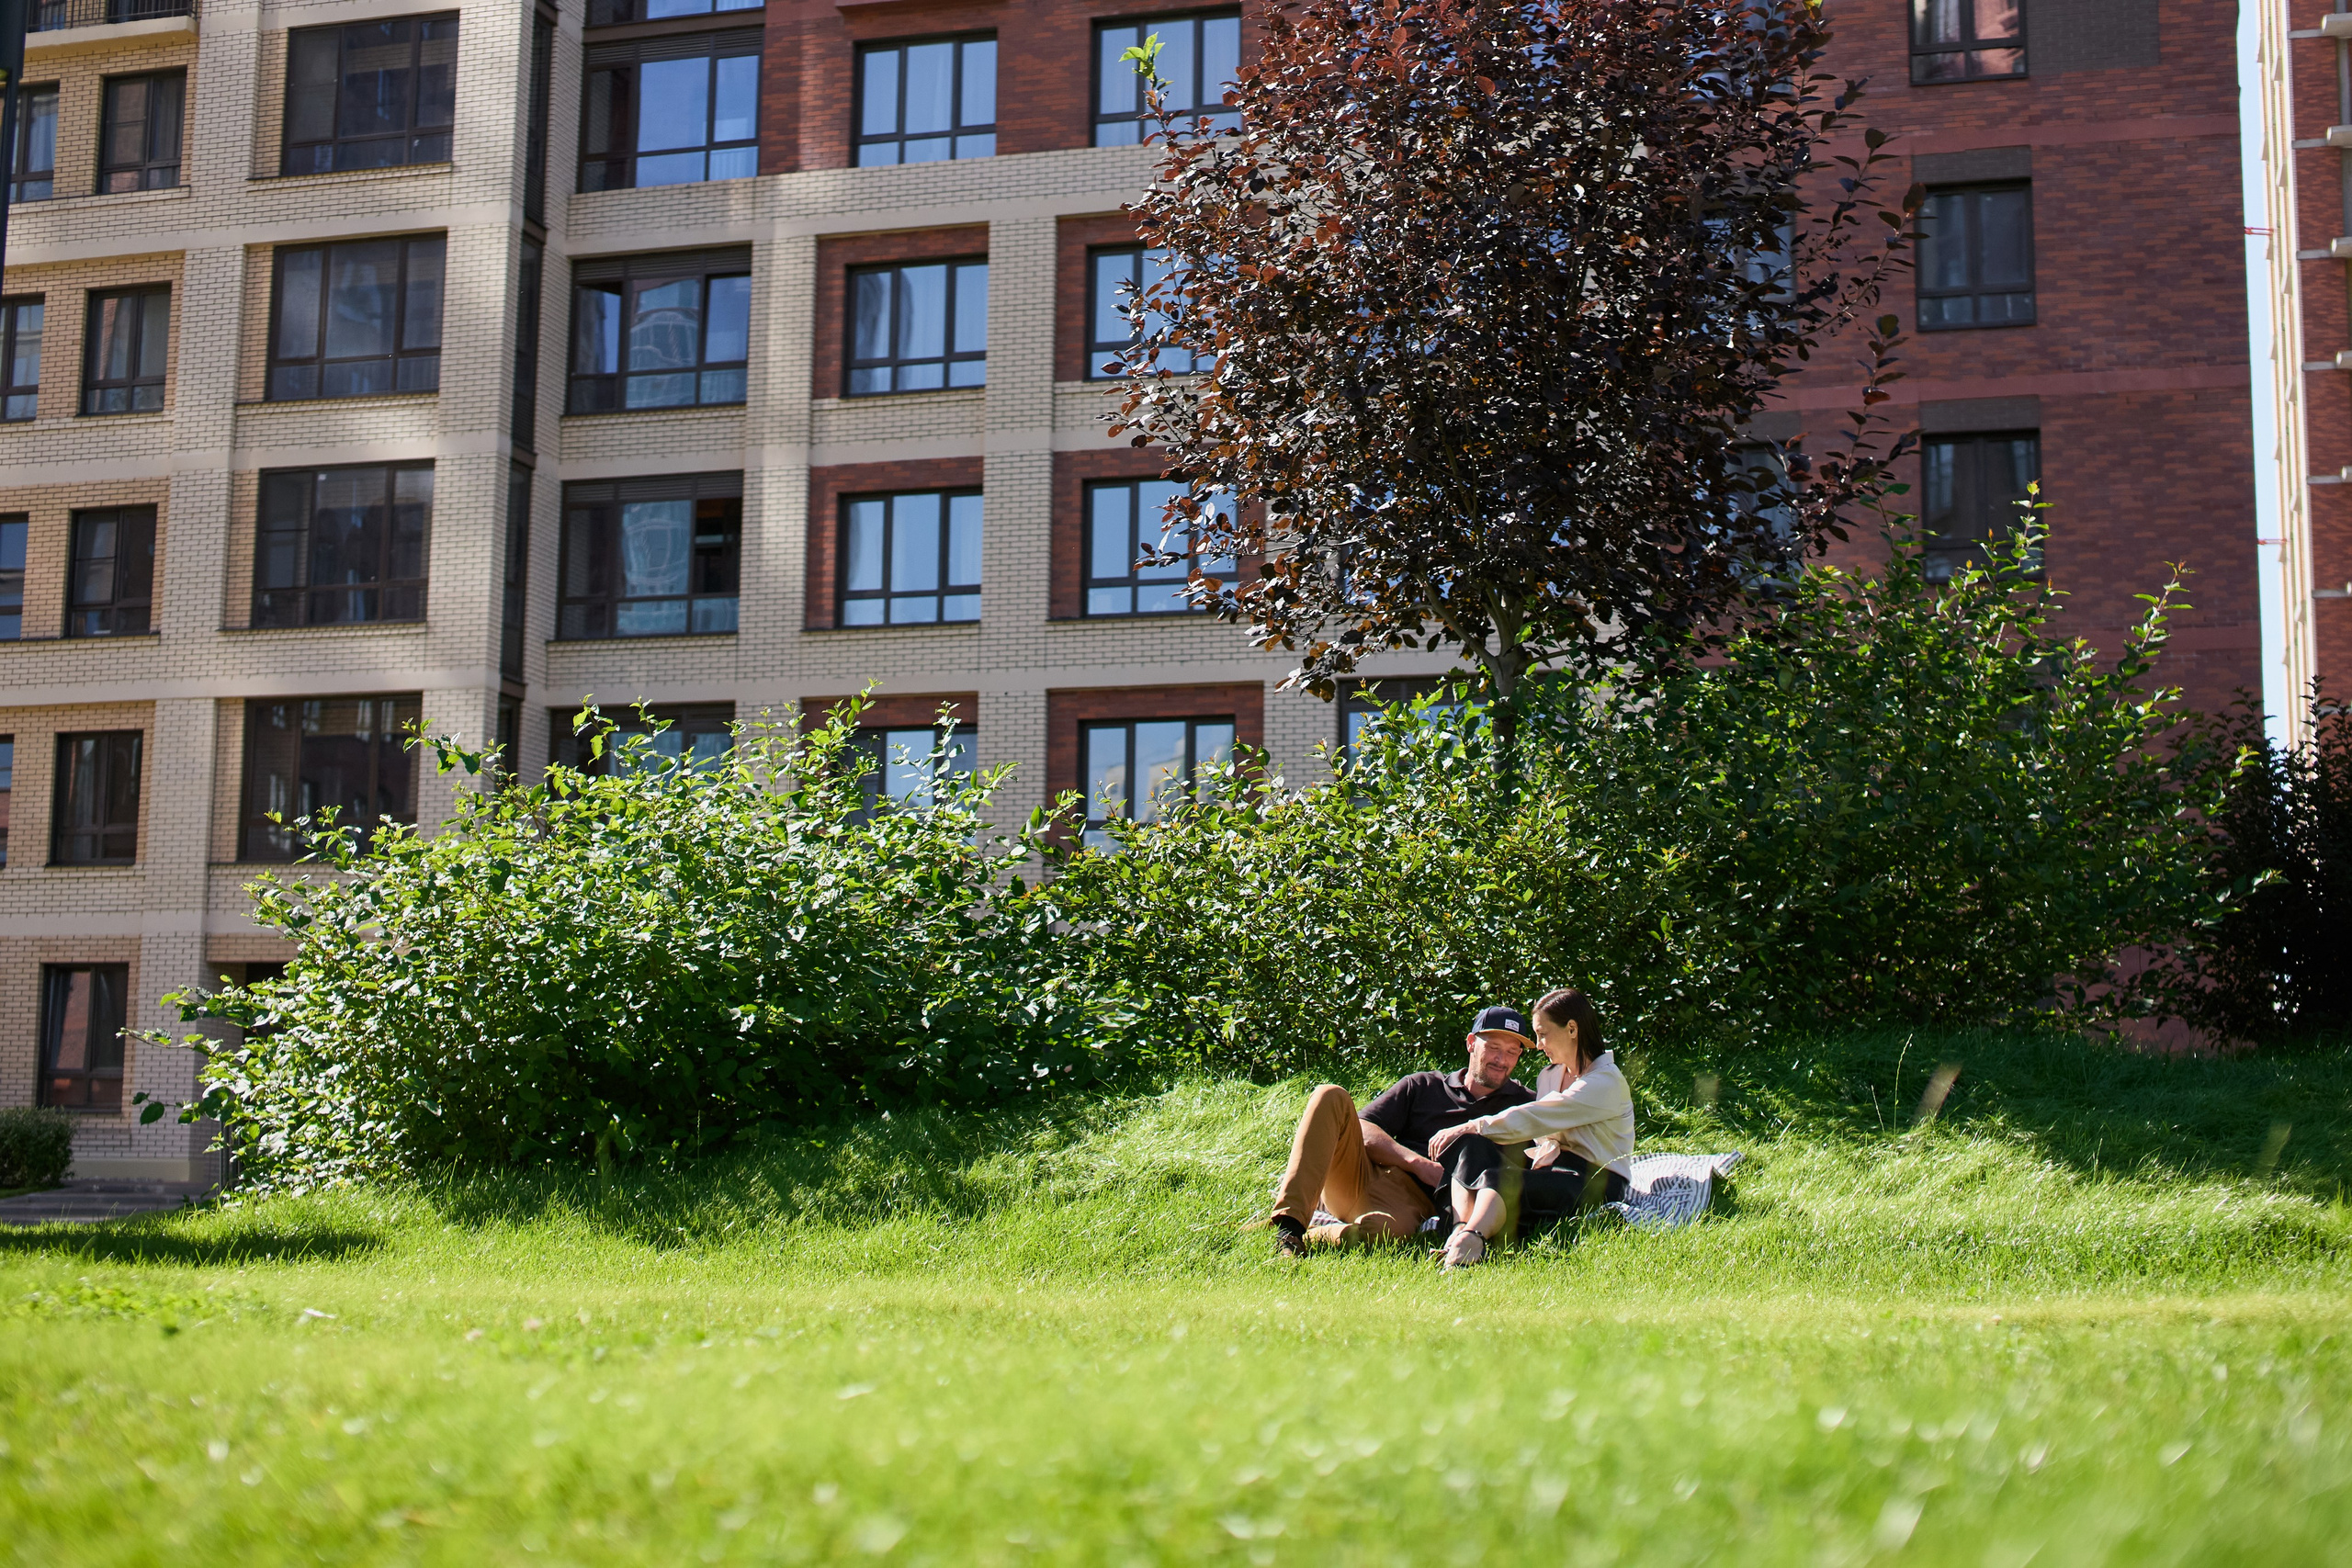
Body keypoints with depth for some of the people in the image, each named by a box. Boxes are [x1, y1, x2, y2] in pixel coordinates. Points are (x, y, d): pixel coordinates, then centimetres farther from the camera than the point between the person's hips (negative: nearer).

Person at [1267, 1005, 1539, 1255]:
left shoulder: (1520, 1105, 20)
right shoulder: (1421, 1087, 20)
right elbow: (1364, 1130, 7)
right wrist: (1417, 1162, -9)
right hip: (1362, 1176, 3)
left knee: (1382, 1229, -42)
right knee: (1331, 1096, -25)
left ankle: (1304, 1235, -15)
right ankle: (1289, 1222, -34)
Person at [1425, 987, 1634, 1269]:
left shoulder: (1606, 1084, -11)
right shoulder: (1549, 1076, 19)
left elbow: (1532, 1119, -17)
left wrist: (1470, 1127, -16)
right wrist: (1551, 1146, -12)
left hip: (1595, 1184, -8)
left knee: (1498, 1178, -35)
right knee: (1471, 1145, -19)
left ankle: (1469, 1241, -64)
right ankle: (1460, 1232, -44)